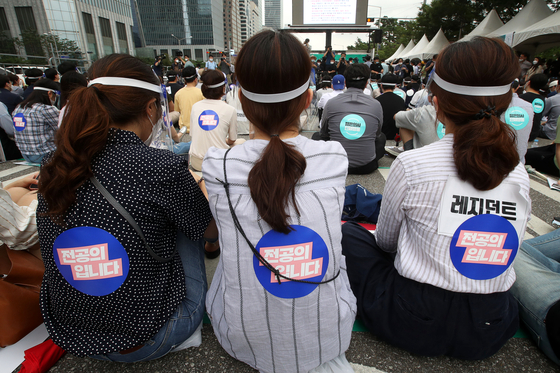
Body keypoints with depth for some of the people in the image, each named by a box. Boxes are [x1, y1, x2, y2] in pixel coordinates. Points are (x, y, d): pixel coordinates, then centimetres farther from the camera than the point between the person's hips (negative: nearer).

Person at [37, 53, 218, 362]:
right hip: (146, 340, -5)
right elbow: (211, 229, -5)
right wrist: (189, 190, 15)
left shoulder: (54, 165, -7)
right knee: (184, 222, 11)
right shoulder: (162, 167, -24)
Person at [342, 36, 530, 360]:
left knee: (347, 231, 14)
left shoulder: (411, 165, -19)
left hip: (413, 324, -5)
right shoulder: (519, 174, -6)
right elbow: (507, 250, 9)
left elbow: (385, 240, -3)